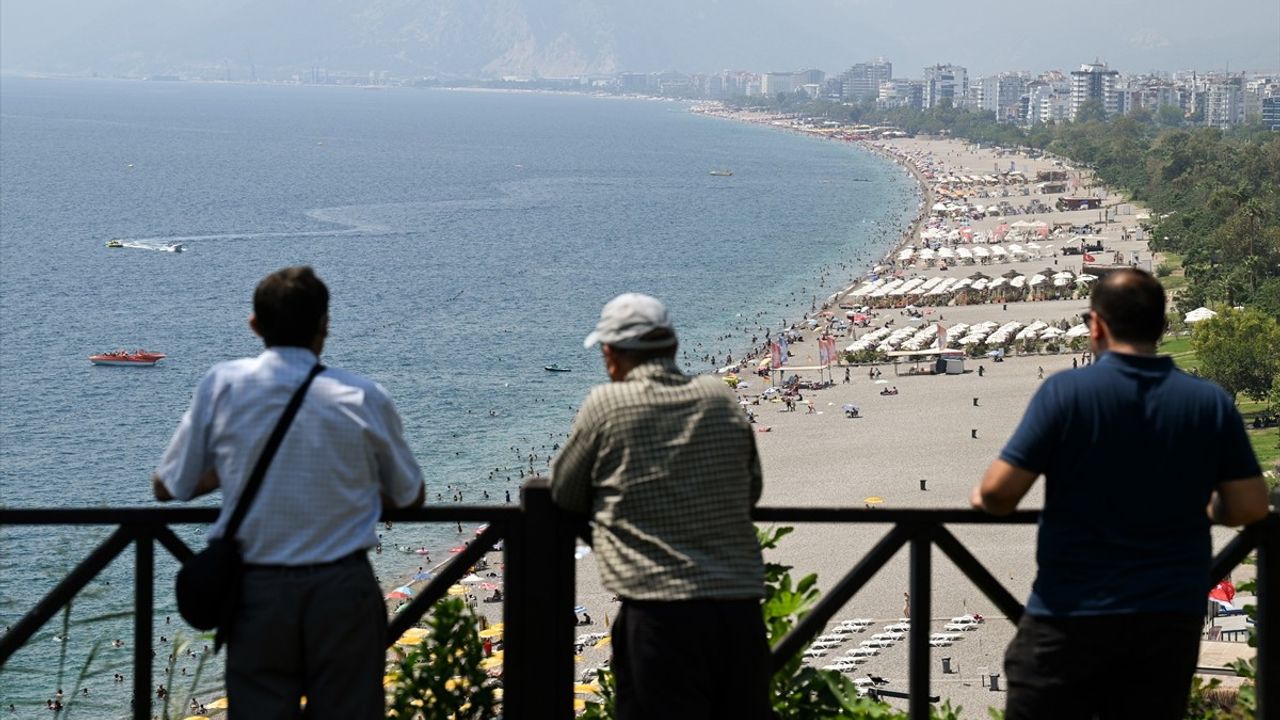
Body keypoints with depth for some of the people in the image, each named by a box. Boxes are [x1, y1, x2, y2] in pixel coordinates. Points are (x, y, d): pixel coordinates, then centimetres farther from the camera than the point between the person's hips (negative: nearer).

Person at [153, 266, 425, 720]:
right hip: (343, 589, -1)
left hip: (257, 592, 1)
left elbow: (167, 487, 4)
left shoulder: (223, 385, -4)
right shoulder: (364, 399, -4)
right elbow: (410, 496, 10)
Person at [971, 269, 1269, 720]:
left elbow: (999, 490, -12)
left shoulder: (1065, 392, -10)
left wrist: (987, 501, 11)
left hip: (1072, 615, -3)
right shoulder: (1211, 402, -1)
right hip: (1171, 618, 4)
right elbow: (1250, 507, 1)